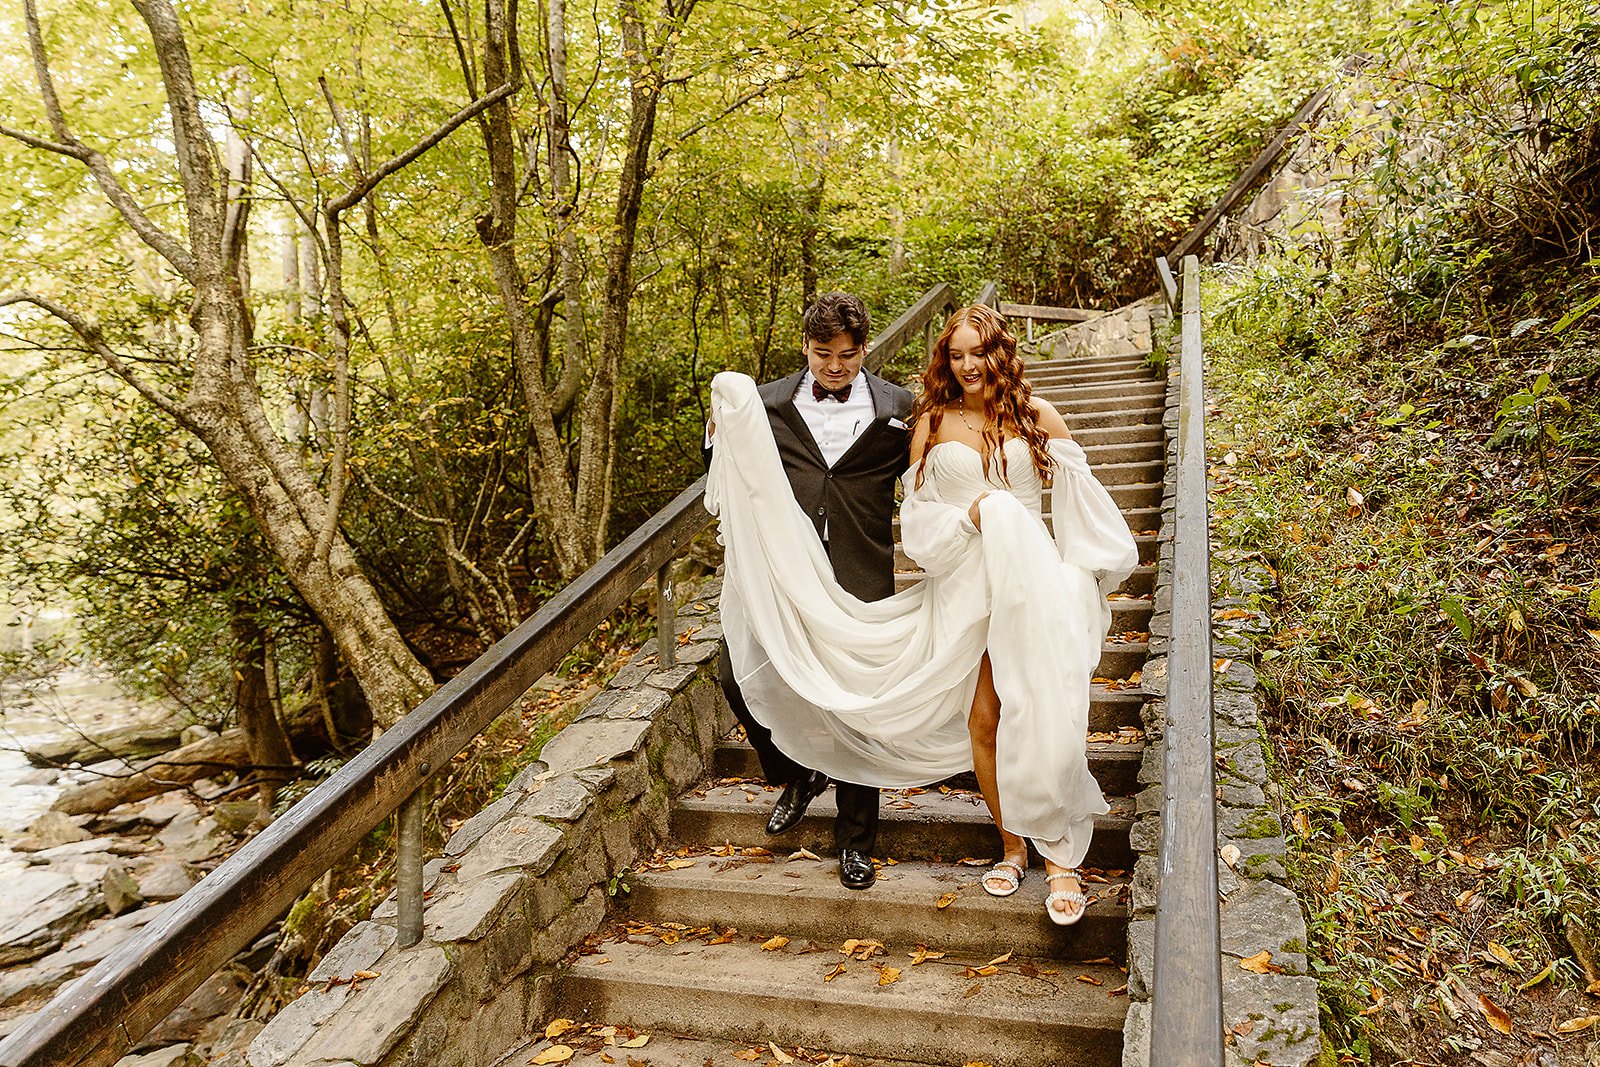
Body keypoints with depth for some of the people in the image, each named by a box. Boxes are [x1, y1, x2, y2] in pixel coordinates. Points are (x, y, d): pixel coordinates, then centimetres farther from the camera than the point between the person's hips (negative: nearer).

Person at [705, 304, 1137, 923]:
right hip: (963, 587, 1)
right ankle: (1011, 845, 22)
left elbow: (1080, 497, 10)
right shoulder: (932, 424, 6)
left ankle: (1061, 859, 4)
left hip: (1032, 581, -1)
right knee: (982, 720, 3)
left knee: (1040, 716, -9)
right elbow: (917, 514, 3)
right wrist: (970, 515, -14)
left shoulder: (1035, 415, 6)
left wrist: (1091, 571, 6)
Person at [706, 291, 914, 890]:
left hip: (860, 578, -1)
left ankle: (855, 842, 22)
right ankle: (797, 774, 24)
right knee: (739, 676, -7)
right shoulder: (768, 404, 8)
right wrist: (719, 430, -2)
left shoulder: (897, 409, 5)